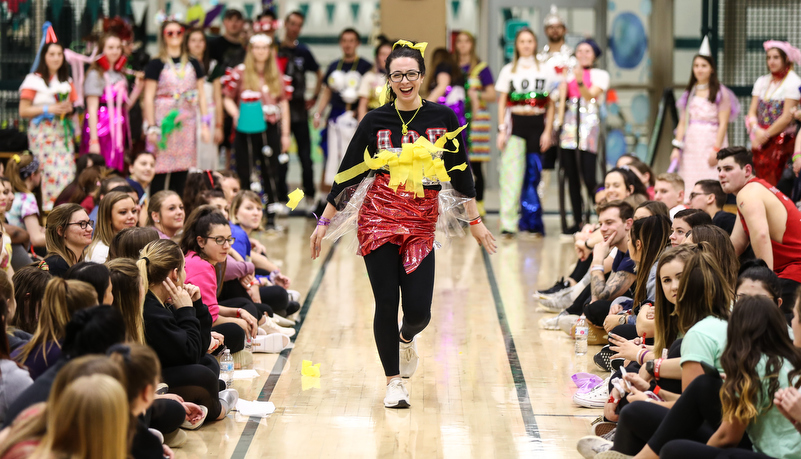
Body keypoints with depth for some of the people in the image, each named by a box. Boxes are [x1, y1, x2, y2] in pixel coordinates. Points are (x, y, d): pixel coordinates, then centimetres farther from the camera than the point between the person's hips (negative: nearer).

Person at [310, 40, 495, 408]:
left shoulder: (443, 118, 1)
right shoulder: (375, 121, -1)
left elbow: (459, 172, 10)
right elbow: (348, 174, 5)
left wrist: (475, 220, 11)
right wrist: (324, 222, 6)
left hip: (421, 223, 1)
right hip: (379, 218, 0)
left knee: (418, 311, -5)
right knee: (386, 305, -2)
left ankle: (406, 338, 32)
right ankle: (393, 381, 14)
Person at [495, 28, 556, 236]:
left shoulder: (545, 71, 9)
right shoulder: (508, 71, 9)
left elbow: (551, 105, 8)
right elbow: (502, 103, 8)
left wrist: (547, 131, -1)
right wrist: (501, 130, -1)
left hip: (537, 125, 1)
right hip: (515, 124, -1)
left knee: (533, 174, -2)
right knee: (511, 174, -9)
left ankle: (532, 221, 8)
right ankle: (508, 224, -11)